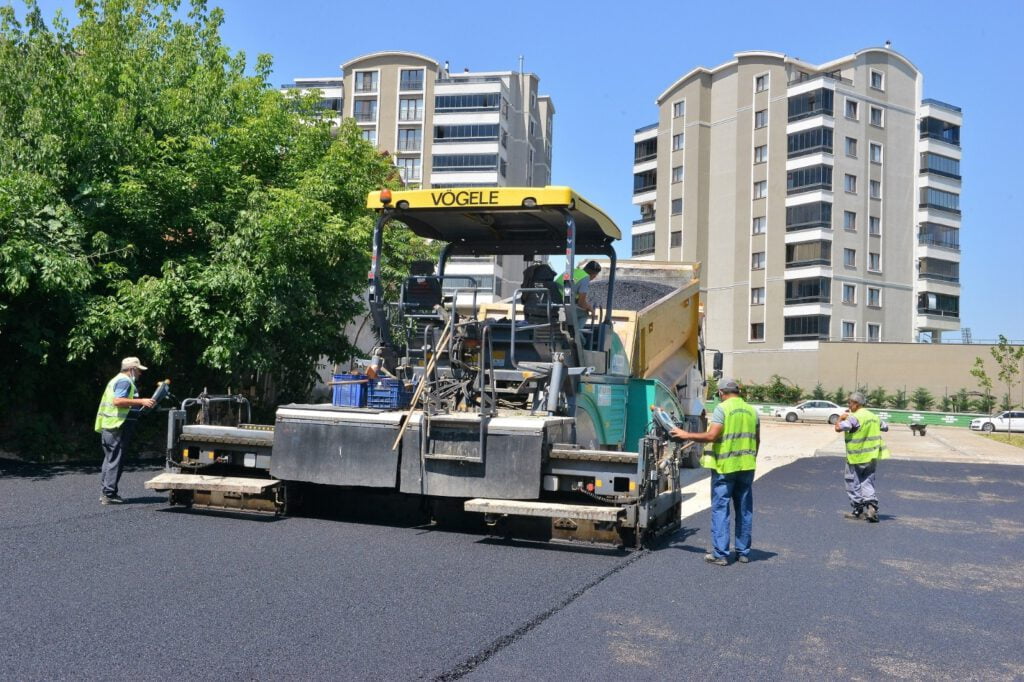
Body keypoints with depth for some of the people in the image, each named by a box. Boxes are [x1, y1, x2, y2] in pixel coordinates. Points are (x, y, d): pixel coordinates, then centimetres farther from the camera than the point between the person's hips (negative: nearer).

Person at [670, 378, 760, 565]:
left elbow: (712, 436, -18)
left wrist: (686, 435, -9)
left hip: (725, 466, -5)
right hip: (747, 466, 6)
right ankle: (743, 552, 19)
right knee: (744, 510, 12)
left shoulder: (722, 409, -9)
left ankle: (720, 554, -2)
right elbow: (757, 441, 14)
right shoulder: (752, 411, 10)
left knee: (720, 509, -1)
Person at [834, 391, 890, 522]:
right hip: (872, 457, 7)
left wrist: (840, 418, -8)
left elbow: (838, 428, -28)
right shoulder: (874, 416, 9)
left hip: (856, 458, -7)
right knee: (868, 482, 11)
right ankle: (872, 505, -8)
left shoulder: (855, 417, -17)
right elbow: (885, 427, 25)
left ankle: (858, 510, 12)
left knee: (853, 483, 8)